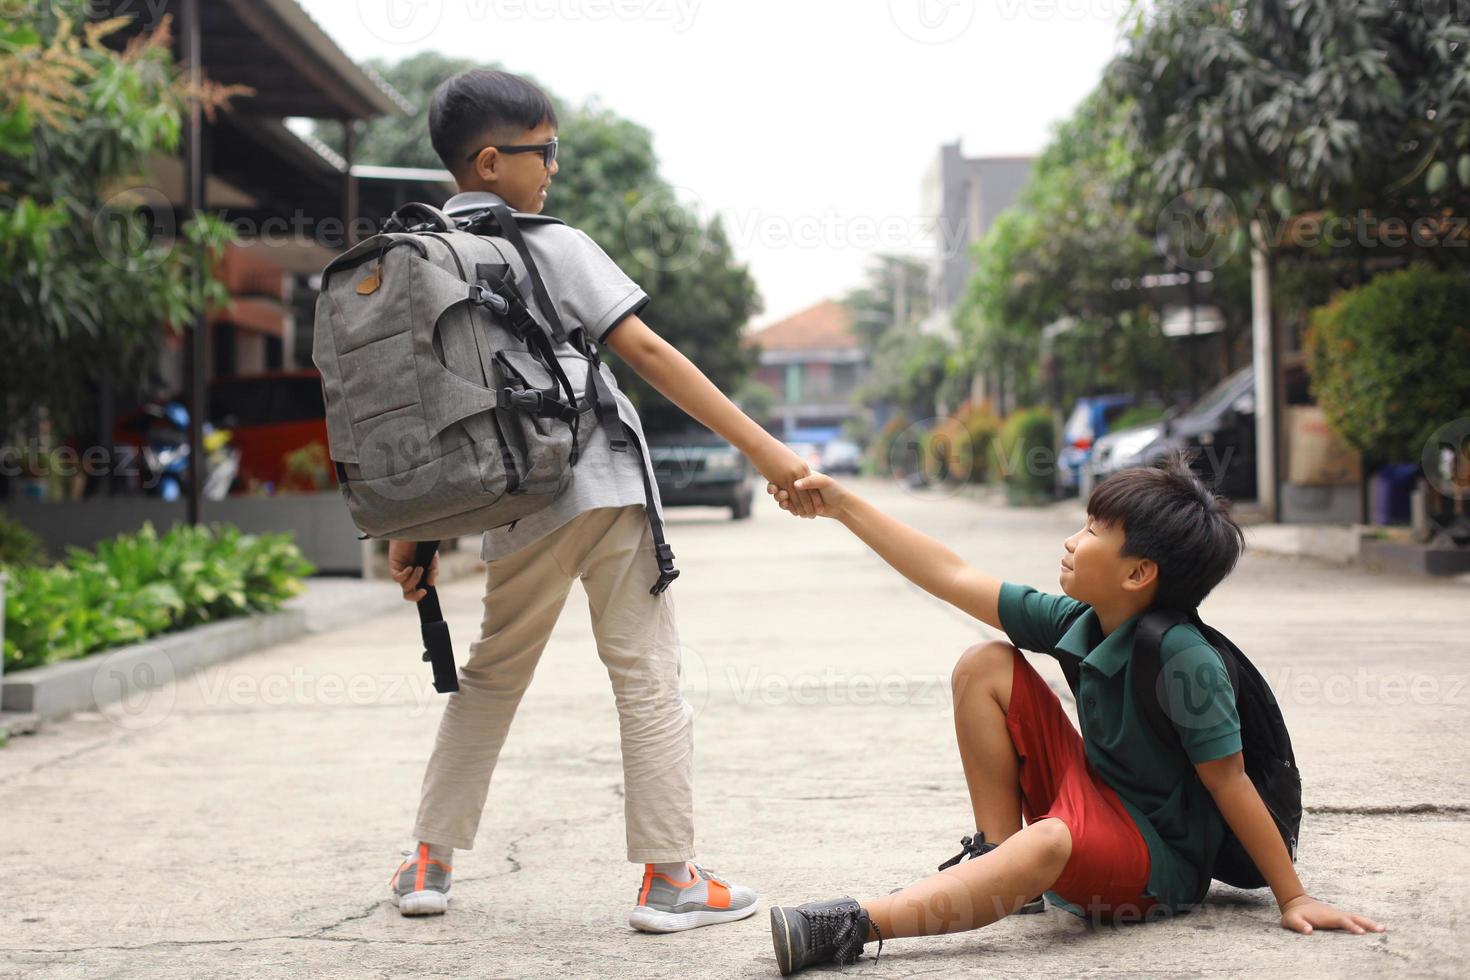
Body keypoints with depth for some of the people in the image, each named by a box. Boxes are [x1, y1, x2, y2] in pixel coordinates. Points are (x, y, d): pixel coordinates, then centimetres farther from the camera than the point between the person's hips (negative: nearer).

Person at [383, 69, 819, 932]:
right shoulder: (552, 246, -5)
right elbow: (649, 353, -11)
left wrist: (407, 534, 15)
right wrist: (766, 450, -12)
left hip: (516, 507, 5)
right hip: (604, 484, -5)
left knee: (492, 675, 20)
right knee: (648, 675, 1)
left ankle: (430, 861, 21)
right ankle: (669, 877, 1)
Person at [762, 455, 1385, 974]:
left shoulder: (1186, 660, -25)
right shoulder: (1078, 622, -4)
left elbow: (1229, 783, -21)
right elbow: (951, 576, 0)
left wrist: (1294, 898, -14)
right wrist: (843, 505, 0)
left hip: (1160, 864, -8)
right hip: (1093, 802, 8)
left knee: (1052, 843, -42)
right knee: (985, 666, -1)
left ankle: (855, 928, -43)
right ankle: (995, 856, 2)